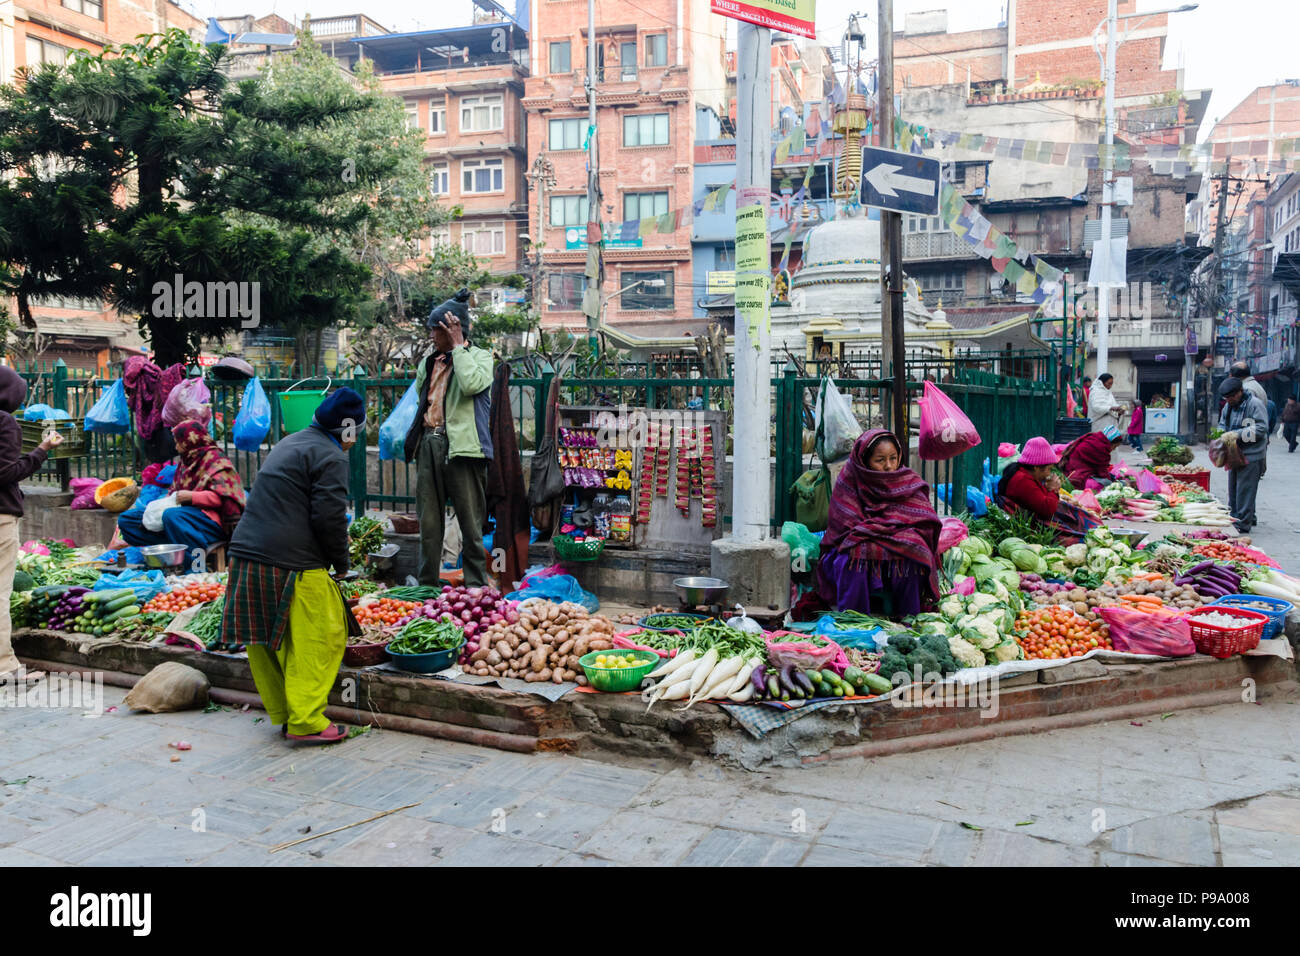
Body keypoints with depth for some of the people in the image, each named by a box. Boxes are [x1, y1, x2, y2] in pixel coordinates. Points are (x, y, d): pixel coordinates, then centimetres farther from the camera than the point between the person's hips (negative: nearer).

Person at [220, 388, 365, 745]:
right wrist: (341, 562, 0)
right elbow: (329, 517, -15)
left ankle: (283, 714, 24)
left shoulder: (289, 443, 22)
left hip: (247, 555, 10)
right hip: (291, 565, -9)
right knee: (319, 639, -1)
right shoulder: (331, 457, -7)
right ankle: (306, 722, 0)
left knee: (268, 640, 14)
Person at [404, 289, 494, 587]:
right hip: (429, 444, 6)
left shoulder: (480, 357, 0)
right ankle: (426, 584, 20)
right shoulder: (429, 361, 19)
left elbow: (472, 384, -21)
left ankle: (476, 586, 7)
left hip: (462, 447, -6)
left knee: (470, 521, -1)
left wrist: (457, 345, -13)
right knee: (428, 521, 10)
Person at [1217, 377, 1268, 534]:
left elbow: (1261, 429, -17)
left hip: (1251, 456, -8)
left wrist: (1237, 434, -22)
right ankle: (1234, 517, 24)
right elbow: (1222, 425, 22)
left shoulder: (1255, 405, -12)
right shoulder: (1228, 406, 12)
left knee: (1245, 490, -6)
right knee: (1233, 488, 13)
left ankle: (1244, 523, -1)